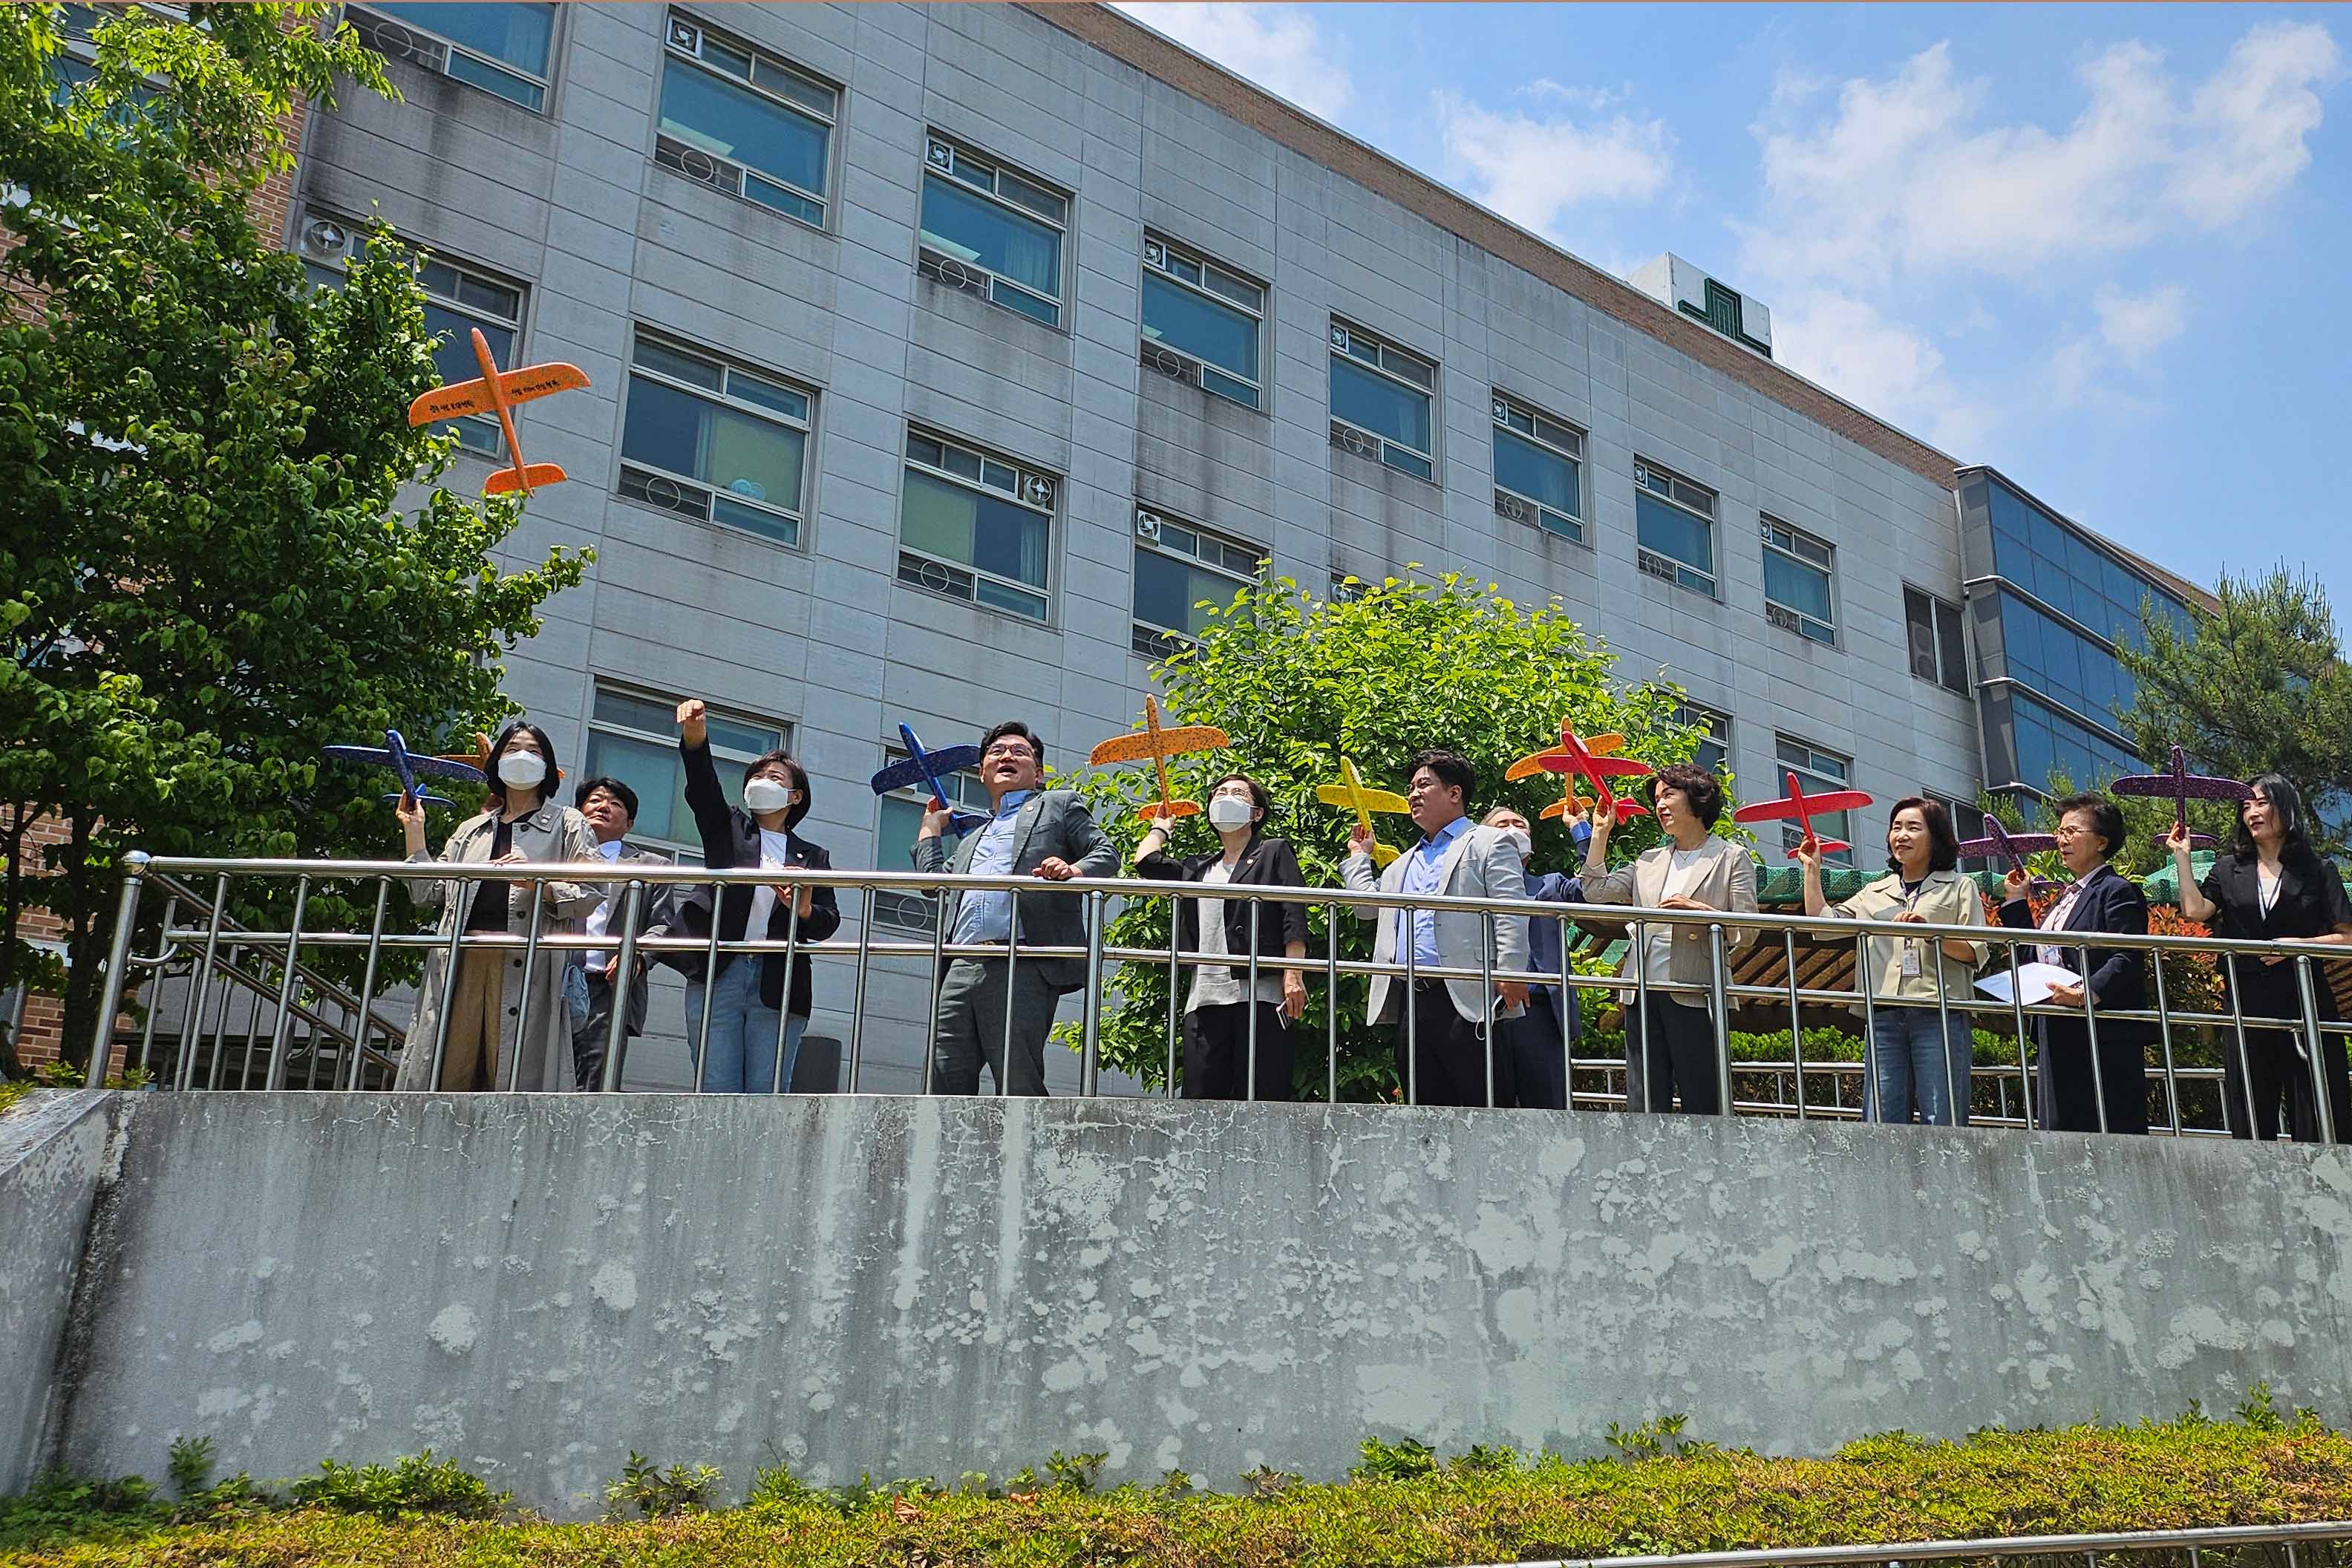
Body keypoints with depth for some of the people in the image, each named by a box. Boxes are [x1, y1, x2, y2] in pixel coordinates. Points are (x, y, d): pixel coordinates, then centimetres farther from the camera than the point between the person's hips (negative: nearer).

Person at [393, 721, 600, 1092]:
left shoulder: (568, 824, 14)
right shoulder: (471, 829, 27)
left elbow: (590, 894, 2)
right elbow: (429, 892, 21)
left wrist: (539, 884, -13)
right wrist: (414, 831, 18)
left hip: (525, 964, -4)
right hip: (461, 961, 4)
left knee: (517, 1075, -10)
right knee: (441, 1072, -2)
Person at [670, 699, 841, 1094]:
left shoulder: (812, 857, 19)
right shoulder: (727, 829, 19)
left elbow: (829, 922, 8)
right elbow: (702, 786, 0)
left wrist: (806, 912, -16)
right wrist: (695, 734, -19)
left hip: (778, 986, 0)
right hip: (717, 976, 0)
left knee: (766, 1095, -5)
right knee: (718, 1094, -5)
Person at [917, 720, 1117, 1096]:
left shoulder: (1060, 804, 19)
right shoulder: (972, 839, 35)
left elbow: (1106, 853, 7)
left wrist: (1074, 870, -15)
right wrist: (931, 827, 37)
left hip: (1024, 969, -5)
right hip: (962, 970, 6)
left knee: (1019, 1086, -12)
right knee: (943, 1083, -2)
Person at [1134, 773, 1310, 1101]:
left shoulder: (1275, 852, 14)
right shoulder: (1197, 868, 27)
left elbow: (1294, 917, 3)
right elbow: (1146, 861, 13)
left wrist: (1294, 976, -9)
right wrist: (1160, 827, 33)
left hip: (1260, 995, -4)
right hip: (1205, 998, 4)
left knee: (1260, 1100, -11)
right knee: (1200, 1097, -5)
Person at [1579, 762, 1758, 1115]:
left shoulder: (1731, 857, 7)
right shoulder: (1649, 862, 21)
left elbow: (1746, 932, 0)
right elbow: (1596, 890, 9)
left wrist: (1700, 911, -15)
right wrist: (1600, 831, 12)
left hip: (1693, 996, -5)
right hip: (1644, 994, 5)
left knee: (1702, 1106, -5)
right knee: (1645, 1107, 0)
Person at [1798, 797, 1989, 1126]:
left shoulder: (1959, 888, 12)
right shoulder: (1875, 894, 23)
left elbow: (1977, 953, 1)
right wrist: (1812, 869, 14)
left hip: (1940, 1015, -3)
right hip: (1885, 1018, 3)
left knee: (1942, 1122, -7)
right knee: (1881, 1121, -3)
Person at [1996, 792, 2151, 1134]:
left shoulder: (2117, 891, -6)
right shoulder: (2066, 897, 21)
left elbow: (2126, 959, -18)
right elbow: (2036, 954, 22)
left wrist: (2089, 993, -31)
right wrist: (2016, 901, 18)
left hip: (2104, 1037, -9)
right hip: (2059, 1038, 9)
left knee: (2111, 1131, -7)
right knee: (2060, 1131, 9)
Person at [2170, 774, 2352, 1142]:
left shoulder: (2317, 871, 7)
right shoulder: (2229, 870, 13)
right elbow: (2195, 909, -5)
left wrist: (2299, 944, -11)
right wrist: (2181, 855, 0)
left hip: (2305, 1001, -2)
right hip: (2248, 1006, 2)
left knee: (2315, 1118, -2)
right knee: (2251, 1122, 6)